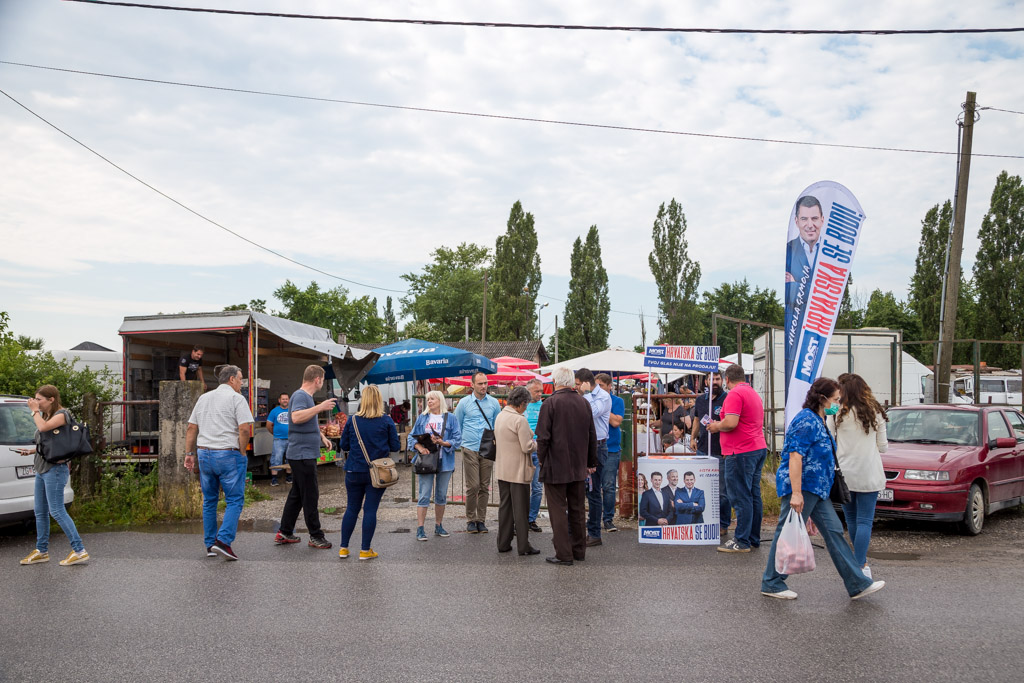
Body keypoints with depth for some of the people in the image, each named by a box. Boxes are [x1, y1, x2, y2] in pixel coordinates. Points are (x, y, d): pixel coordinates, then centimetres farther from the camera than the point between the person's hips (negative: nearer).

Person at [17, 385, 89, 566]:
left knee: (57, 511, -11)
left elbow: (43, 427, -29)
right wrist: (31, 451, 9)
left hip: (54, 469, -9)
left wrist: (35, 411, -13)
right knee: (40, 512, 13)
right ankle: (42, 551, 23)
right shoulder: (46, 416, 17)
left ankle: (79, 551, -9)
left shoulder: (61, 414, -10)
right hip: (41, 469, 9)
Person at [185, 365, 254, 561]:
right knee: (235, 500, 0)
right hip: (228, 454, -6)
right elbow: (245, 429, -15)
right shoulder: (236, 398, -5)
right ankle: (223, 540, -11)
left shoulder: (203, 398, 15)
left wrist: (190, 453, 15)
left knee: (209, 500, 13)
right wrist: (241, 452, -4)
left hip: (204, 454, 6)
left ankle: (210, 545, 16)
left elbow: (191, 429, 13)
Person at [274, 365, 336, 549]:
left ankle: (285, 533, 21)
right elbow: (296, 417, -34)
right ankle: (315, 536, 1)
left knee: (297, 494, 14)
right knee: (310, 495, -5)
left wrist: (322, 436, 23)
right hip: (303, 454, -11)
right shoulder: (300, 396, -15)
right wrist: (320, 407, -32)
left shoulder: (307, 396, 18)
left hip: (304, 455, 11)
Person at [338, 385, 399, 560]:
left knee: (352, 508, 12)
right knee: (370, 509, 3)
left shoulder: (352, 420, -1)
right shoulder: (386, 421, -5)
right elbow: (395, 446, -2)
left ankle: (343, 548, 16)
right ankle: (365, 550, 6)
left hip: (354, 471, 2)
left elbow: (344, 445, 4)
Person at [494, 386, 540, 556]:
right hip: (518, 471, -8)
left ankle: (503, 543, 19)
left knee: (504, 506, 14)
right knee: (521, 509, 0)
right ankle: (523, 546, 6)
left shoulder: (499, 416, 8)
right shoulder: (519, 420, -19)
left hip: (502, 470, 8)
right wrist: (538, 443, 0)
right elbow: (527, 447, -21)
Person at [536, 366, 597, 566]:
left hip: (556, 467, -5)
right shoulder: (584, 403, 4)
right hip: (579, 467, 6)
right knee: (577, 509, 15)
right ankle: (579, 551, 22)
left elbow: (543, 437, -14)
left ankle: (564, 554, 1)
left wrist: (541, 460, -1)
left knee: (558, 510, 1)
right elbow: (592, 436, 10)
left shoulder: (551, 403, -13)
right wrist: (591, 463, 18)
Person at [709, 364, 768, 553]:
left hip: (741, 452, -10)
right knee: (753, 495, 12)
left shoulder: (735, 394, -12)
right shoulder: (753, 393, 18)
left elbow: (731, 423, -22)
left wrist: (716, 426, -3)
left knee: (741, 497, -6)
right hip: (759, 447, 10)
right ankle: (754, 539, 18)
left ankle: (742, 541, -3)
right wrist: (720, 425, 24)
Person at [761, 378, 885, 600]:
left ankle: (858, 584, 11)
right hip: (802, 488, -10)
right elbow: (795, 456, -23)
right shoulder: (806, 420, -15)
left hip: (816, 490, 10)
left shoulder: (818, 422, 18)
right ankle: (771, 584, 9)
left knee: (834, 531, 8)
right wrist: (796, 493, -27)